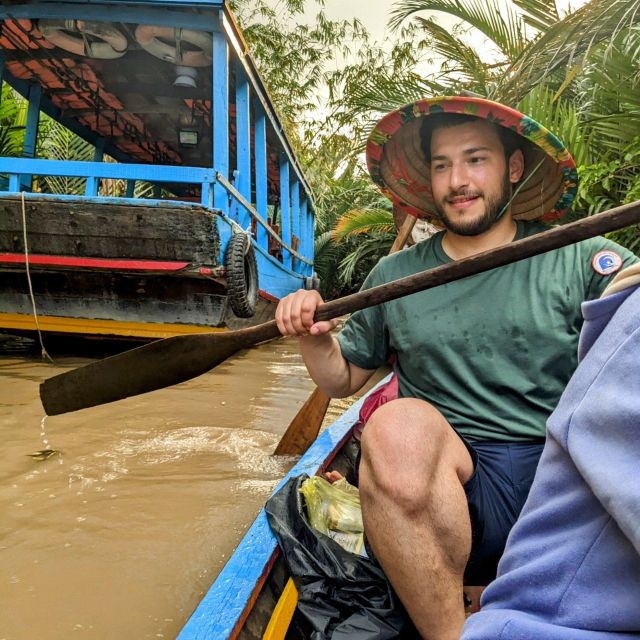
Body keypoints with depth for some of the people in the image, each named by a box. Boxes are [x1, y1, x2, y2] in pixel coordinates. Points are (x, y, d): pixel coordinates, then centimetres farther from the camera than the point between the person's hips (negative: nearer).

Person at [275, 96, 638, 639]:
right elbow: (342, 380, 18)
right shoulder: (393, 276, 12)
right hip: (449, 486, 1)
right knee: (399, 426, -31)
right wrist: (314, 337, -2)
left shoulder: (581, 259, 7)